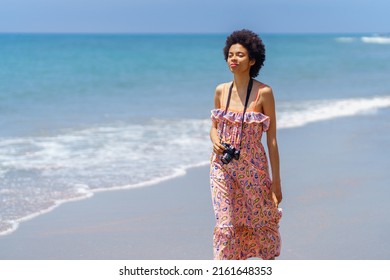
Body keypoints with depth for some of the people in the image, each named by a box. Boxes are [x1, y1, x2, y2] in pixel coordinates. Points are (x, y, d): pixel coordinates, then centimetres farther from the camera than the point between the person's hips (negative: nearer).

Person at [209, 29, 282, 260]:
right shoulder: (221, 91, 3)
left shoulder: (264, 92, -9)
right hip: (222, 166, 3)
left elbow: (271, 138, -7)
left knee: (262, 222, 12)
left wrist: (276, 181, -7)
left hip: (252, 166, -3)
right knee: (225, 224, -1)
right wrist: (214, 139, -8)